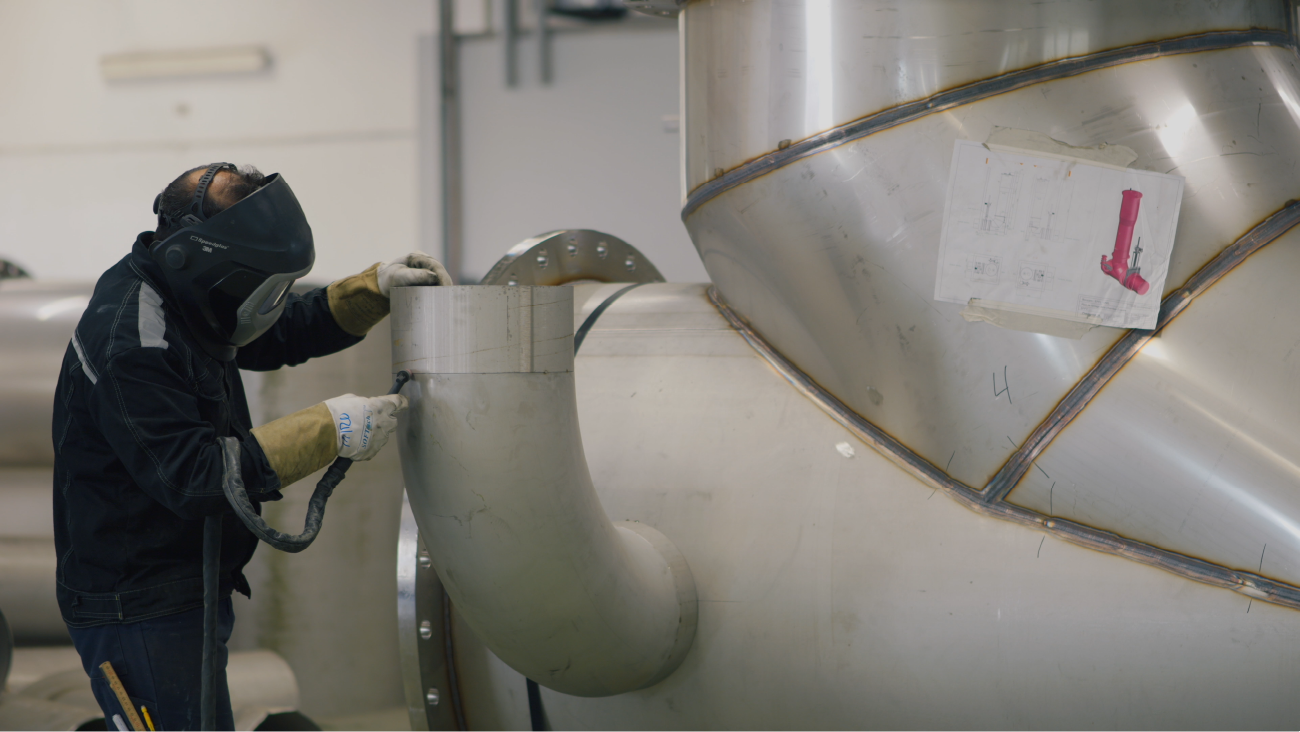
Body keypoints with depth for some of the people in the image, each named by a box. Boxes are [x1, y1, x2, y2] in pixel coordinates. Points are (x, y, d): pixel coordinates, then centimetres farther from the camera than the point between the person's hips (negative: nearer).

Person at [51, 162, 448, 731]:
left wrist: (375, 289, 5)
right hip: (140, 614, -10)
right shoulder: (129, 348, -25)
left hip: (185, 592, 10)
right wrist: (328, 432, -30)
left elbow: (281, 334, 19)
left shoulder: (183, 296, 6)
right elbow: (194, 477, -31)